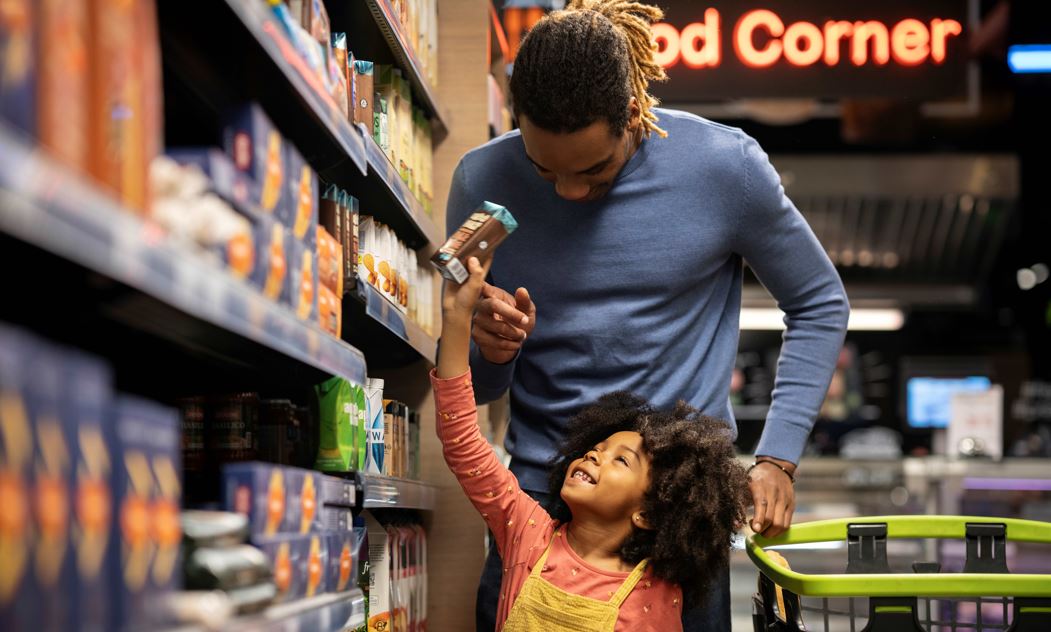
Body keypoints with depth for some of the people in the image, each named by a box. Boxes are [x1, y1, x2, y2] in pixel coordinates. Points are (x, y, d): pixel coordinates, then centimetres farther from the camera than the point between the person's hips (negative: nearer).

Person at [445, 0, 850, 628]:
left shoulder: (725, 165, -10)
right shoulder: (483, 181, -5)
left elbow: (820, 305, 5)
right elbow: (474, 388, 6)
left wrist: (778, 457, -3)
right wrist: (489, 351, -18)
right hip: (538, 499, 2)